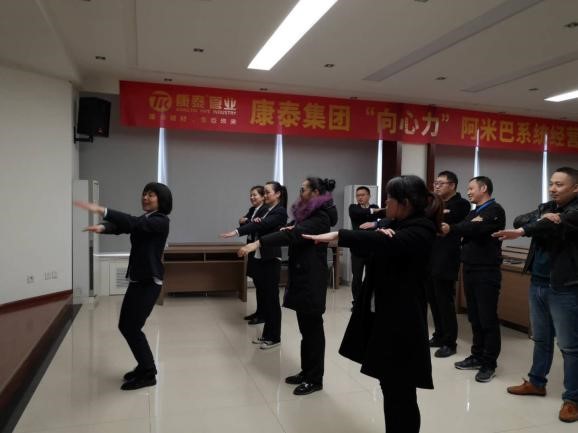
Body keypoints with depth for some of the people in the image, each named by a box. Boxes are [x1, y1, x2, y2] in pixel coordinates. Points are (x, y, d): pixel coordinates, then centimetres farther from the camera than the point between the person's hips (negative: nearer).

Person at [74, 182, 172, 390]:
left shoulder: (161, 221, -11)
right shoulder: (143, 220, 14)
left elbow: (132, 223, -26)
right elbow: (122, 226, -2)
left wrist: (102, 210, -34)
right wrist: (103, 227, -24)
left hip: (150, 282, -9)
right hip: (136, 280, 9)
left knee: (132, 327, -6)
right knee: (125, 326, 13)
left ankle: (148, 374, 10)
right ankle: (144, 366, 30)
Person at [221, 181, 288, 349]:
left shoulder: (280, 211, -10)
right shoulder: (265, 210, 16)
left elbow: (263, 225, -24)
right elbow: (256, 225, 6)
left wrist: (237, 232, -31)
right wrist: (254, 221, -17)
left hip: (271, 260, -8)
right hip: (258, 258, 8)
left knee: (272, 299, 0)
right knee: (263, 297, 13)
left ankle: (274, 337, 12)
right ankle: (266, 334, 25)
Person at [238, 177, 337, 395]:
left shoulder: (321, 217, -15)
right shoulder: (310, 214, 16)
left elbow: (294, 234, -28)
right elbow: (297, 233, 15)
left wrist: (258, 243, -34)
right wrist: (290, 231, -10)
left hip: (311, 280, -9)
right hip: (302, 277, 9)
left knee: (313, 329, 0)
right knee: (306, 328, 15)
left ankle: (315, 379, 11)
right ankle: (306, 372, 26)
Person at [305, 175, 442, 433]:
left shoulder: (420, 231, -13)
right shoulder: (396, 226, 14)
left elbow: (388, 242, -30)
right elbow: (378, 240, 5)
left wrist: (337, 235, -33)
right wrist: (380, 232, -17)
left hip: (402, 322, -8)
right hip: (382, 315, 8)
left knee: (400, 391, -1)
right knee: (390, 385, 17)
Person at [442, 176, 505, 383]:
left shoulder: (495, 210, -7)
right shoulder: (474, 212, 18)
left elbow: (478, 229, -24)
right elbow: (466, 229, 1)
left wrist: (451, 229, -22)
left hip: (487, 272, -8)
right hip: (470, 269, 8)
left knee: (488, 319, -1)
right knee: (474, 317, 13)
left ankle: (489, 364, 9)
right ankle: (477, 356, 23)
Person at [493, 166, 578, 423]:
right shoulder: (546, 207, 11)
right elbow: (520, 219, -2)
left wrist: (521, 232, -28)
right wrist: (541, 219, -20)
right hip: (538, 282, 7)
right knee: (541, 338, 19)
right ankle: (536, 382, 33)